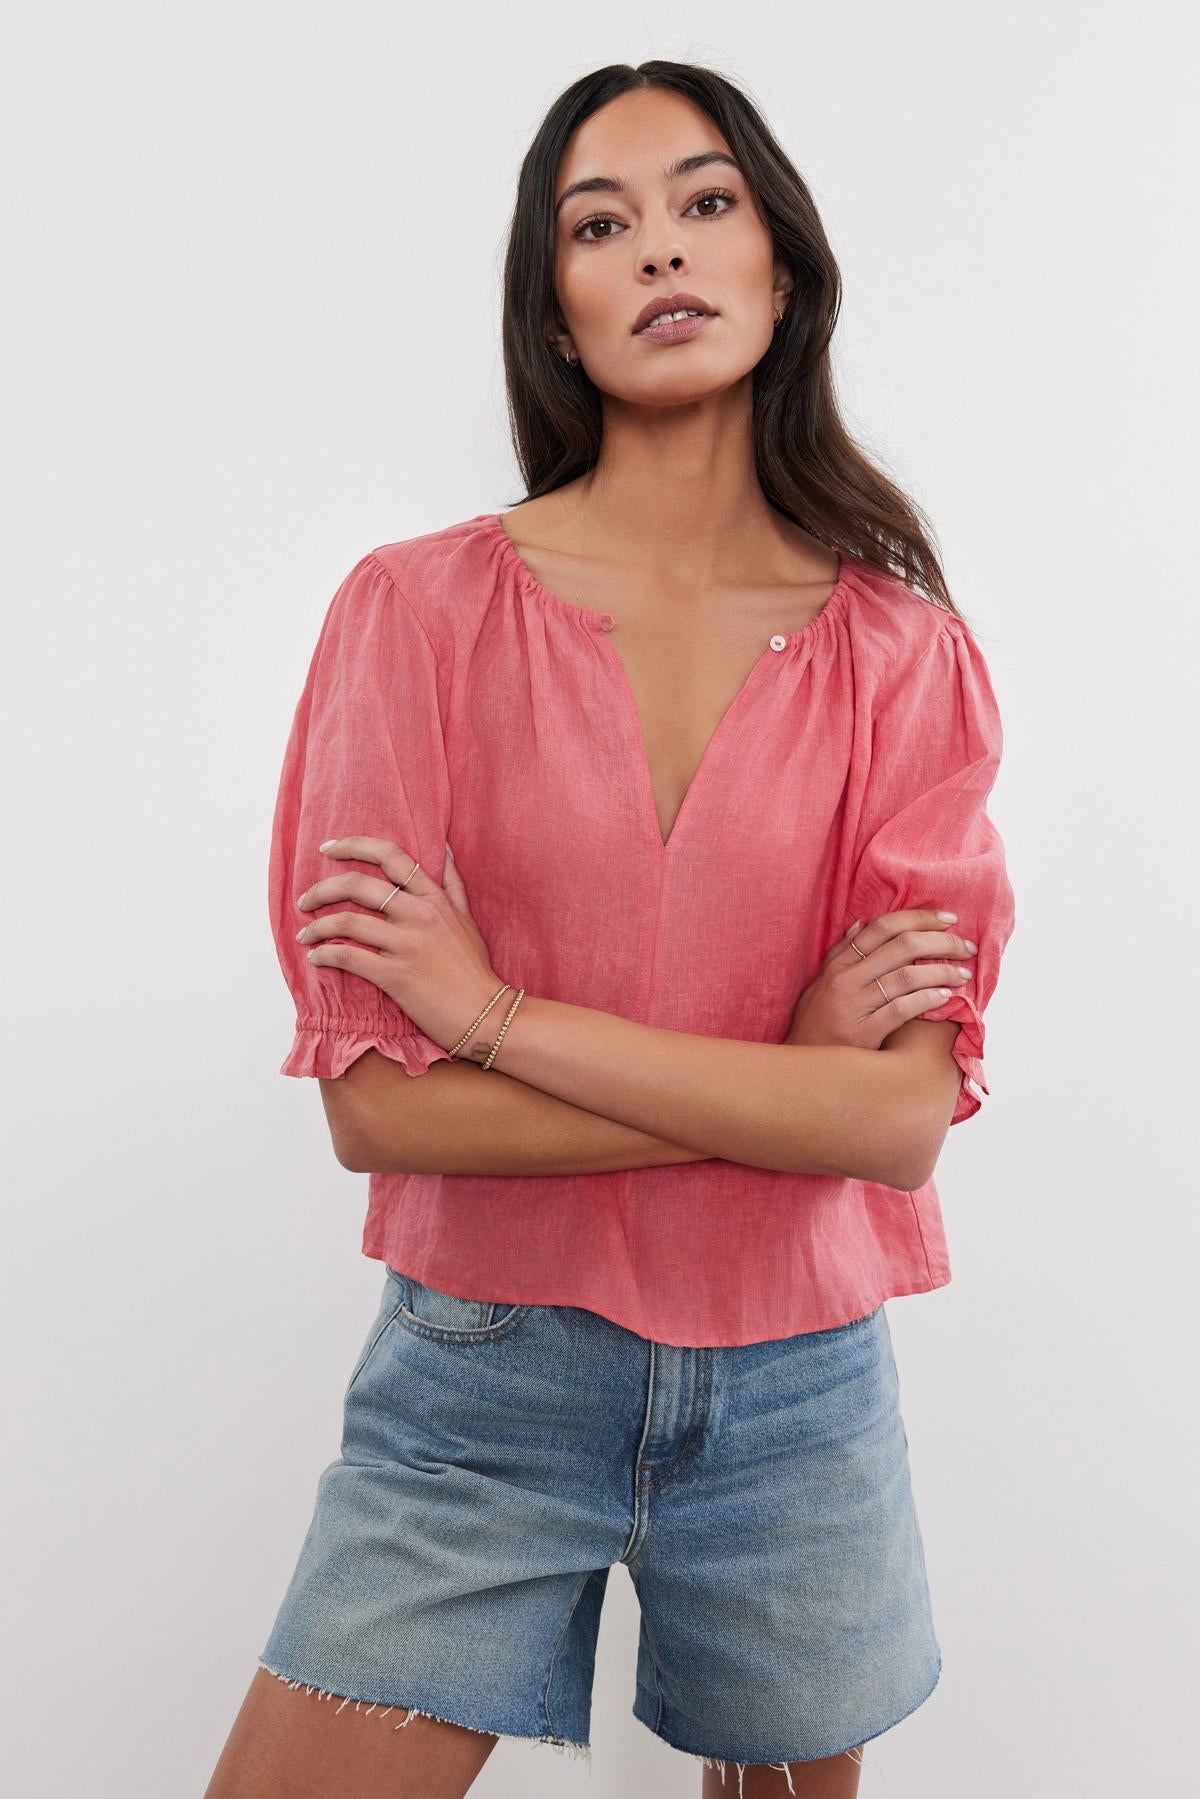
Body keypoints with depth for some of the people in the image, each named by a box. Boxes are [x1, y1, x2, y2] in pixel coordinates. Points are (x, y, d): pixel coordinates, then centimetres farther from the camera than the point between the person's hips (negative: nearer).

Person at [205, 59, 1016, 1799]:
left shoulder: (899, 645, -5)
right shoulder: (422, 606, -8)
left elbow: (905, 1116, -14)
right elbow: (374, 1107, -14)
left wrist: (497, 1013, -18)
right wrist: (787, 1075, -15)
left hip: (798, 1391, 2)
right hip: (482, 1386, -1)